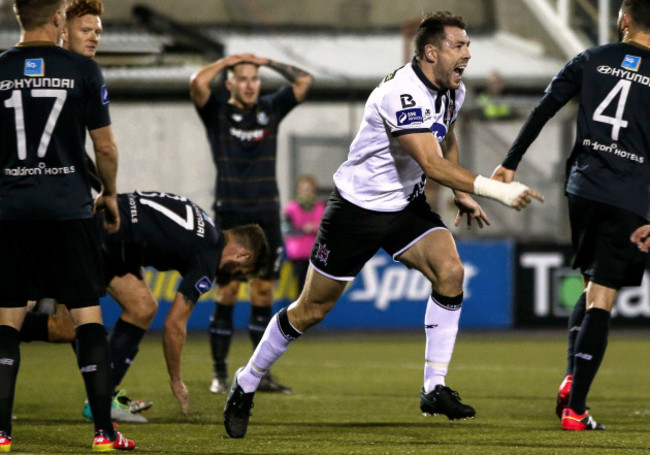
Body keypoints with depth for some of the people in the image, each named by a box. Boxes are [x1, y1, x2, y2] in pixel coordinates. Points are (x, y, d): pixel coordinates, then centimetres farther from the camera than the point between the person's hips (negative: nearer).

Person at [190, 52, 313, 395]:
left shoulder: (270, 109, 11)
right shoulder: (217, 111, 2)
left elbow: (304, 81, 5)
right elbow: (197, 83, -16)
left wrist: (267, 62, 5)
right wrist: (229, 61, -4)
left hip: (266, 215, 3)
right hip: (230, 216, -3)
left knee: (263, 292, 3)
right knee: (227, 292, -4)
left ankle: (262, 374, 6)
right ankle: (219, 373, 1)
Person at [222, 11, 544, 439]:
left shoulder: (453, 92, 0)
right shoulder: (402, 93, -29)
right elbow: (432, 164, -36)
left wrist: (462, 194, 17)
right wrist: (495, 190, -39)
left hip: (406, 206, 7)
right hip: (357, 207, -7)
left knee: (450, 271, -20)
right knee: (312, 310, 3)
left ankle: (435, 388, -15)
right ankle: (246, 385, 23)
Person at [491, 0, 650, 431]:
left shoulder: (592, 59, 6)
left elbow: (543, 111, 5)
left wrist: (510, 163, 11)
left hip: (584, 189, 3)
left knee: (593, 289, 21)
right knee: (602, 300, -2)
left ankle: (571, 378, 2)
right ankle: (575, 407, -8)